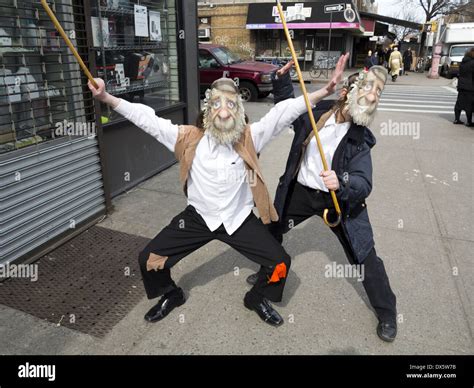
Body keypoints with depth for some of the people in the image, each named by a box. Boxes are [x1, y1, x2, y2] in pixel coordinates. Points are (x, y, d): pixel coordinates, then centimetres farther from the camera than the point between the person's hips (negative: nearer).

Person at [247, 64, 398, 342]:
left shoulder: (361, 139, -17)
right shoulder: (314, 114, -11)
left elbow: (364, 184, -24)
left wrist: (342, 182, -45)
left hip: (339, 199, -2)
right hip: (301, 191, 3)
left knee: (365, 256, 1)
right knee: (270, 230, 15)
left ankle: (387, 312, 26)